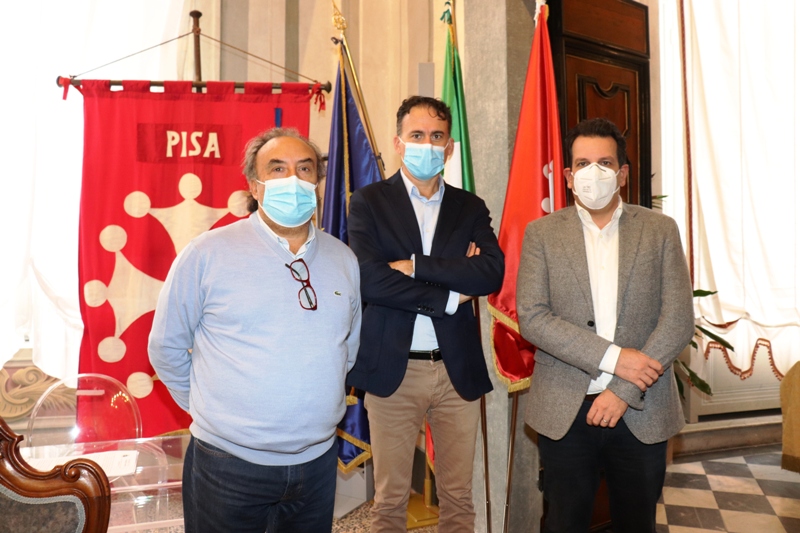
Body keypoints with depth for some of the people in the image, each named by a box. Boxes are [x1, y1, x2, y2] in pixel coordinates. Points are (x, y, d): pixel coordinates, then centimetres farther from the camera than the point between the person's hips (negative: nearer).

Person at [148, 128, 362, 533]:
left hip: (317, 461, 4)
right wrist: (209, 408, 2)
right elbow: (166, 347, -2)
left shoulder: (344, 260, 2)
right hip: (229, 465, -3)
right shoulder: (207, 253, -10)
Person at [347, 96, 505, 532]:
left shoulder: (470, 208, 9)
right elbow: (369, 279, -13)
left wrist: (414, 265, -14)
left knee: (458, 498, 13)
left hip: (458, 369, 3)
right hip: (393, 368, -2)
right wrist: (450, 296, -11)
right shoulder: (368, 202, 2)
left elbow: (492, 273, -8)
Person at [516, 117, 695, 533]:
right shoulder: (541, 233, 1)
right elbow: (531, 317, -9)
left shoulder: (660, 230, 2)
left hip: (642, 411, 1)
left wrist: (625, 391, -13)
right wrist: (612, 357, -17)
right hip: (564, 412, 0)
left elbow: (679, 320, -4)